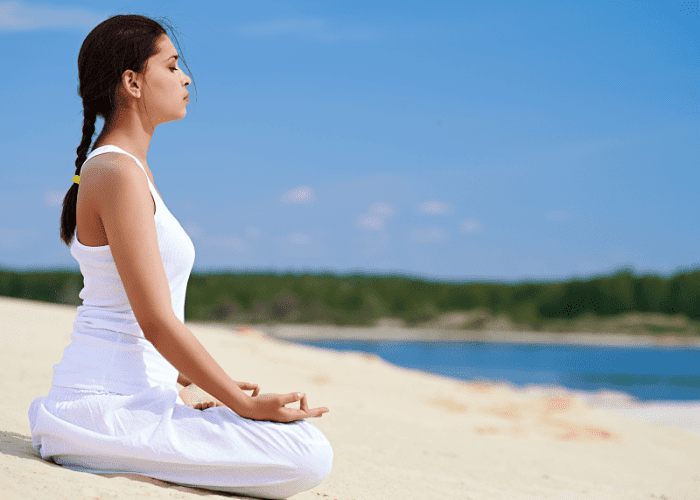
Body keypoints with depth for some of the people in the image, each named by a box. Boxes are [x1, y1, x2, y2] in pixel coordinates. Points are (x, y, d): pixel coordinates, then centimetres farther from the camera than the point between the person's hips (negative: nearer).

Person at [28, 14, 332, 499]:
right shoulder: (118, 173, -16)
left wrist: (195, 383, 22)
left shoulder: (127, 168, 16)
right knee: (311, 456, -19)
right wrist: (245, 404, -15)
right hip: (109, 406, -10)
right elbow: (156, 321, -20)